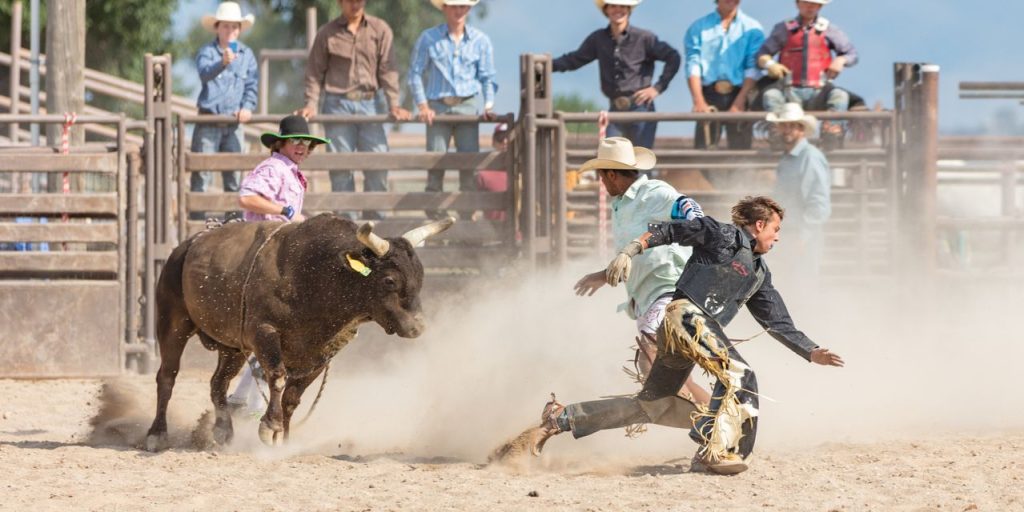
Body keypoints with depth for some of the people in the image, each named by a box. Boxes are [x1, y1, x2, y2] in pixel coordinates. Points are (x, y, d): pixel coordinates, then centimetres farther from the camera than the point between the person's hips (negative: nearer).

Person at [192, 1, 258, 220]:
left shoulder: (246, 54, 8)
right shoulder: (207, 51, -3)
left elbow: (252, 85, 8)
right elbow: (205, 73, -23)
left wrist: (247, 107, -9)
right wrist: (222, 63, -43)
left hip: (233, 122, 3)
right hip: (209, 121, -3)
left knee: (233, 175, 7)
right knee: (202, 175, -6)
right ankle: (197, 221, -5)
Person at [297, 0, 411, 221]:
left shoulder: (380, 30, 4)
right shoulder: (327, 33, 3)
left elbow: (387, 69, 2)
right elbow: (315, 72, 6)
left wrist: (394, 104, -6)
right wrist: (311, 104, -6)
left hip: (368, 103, 1)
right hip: (337, 104, -1)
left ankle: (374, 218, 4)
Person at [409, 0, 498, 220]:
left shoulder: (480, 40, 7)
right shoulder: (429, 38, 2)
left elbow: (488, 77, 10)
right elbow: (415, 73, 4)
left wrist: (488, 105, -3)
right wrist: (422, 105, -6)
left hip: (467, 105, 2)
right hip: (438, 106, -2)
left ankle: (467, 215, 4)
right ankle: (435, 214, -4)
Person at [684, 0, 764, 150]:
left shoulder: (752, 28, 8)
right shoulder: (698, 28, 10)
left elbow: (753, 69, 0)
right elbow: (693, 66, 2)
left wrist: (739, 102, -13)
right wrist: (699, 102, -12)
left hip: (738, 94, 0)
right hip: (709, 94, 0)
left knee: (740, 148, -5)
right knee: (703, 148, -7)